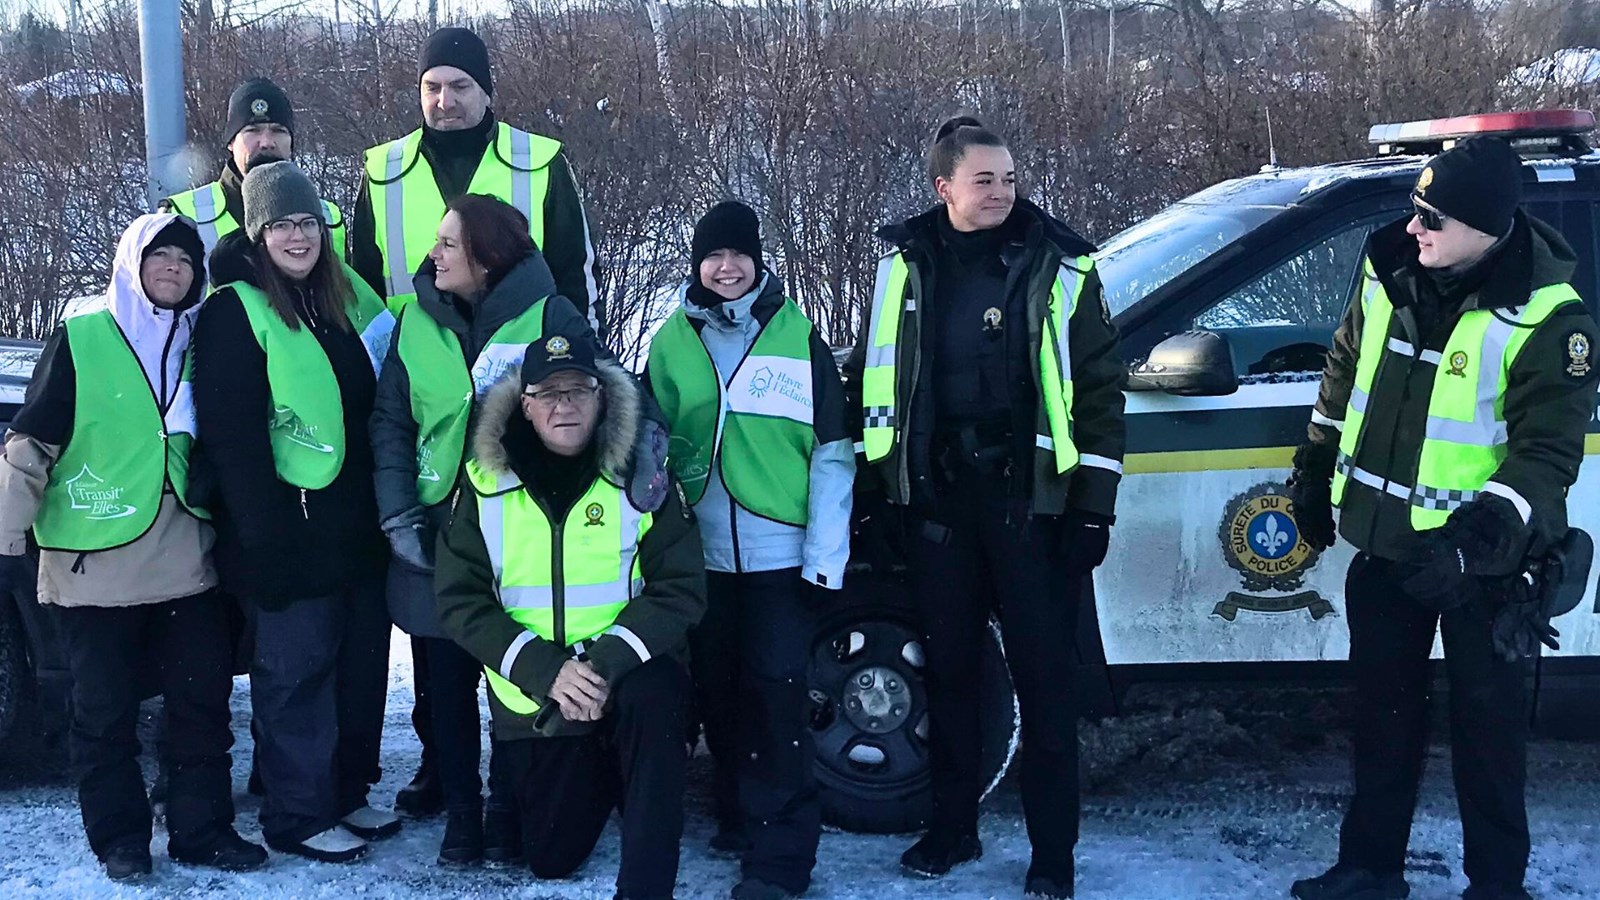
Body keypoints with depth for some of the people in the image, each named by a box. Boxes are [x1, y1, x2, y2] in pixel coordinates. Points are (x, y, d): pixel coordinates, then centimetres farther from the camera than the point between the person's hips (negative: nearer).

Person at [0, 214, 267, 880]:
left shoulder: (200, 343, 10)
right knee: (105, 712, 5)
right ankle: (119, 840, 17)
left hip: (188, 565, 4)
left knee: (203, 701, 7)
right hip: (97, 567, -4)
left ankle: (203, 829, 18)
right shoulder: (81, 339, -4)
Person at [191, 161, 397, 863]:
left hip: (356, 526, 7)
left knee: (361, 660, 13)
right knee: (298, 667, 1)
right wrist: (267, 537, -18)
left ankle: (346, 792, 28)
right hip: (291, 531, -7)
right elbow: (232, 436, -15)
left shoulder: (346, 299, 12)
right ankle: (298, 817, 13)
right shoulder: (236, 312, -9)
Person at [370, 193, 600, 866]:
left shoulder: (551, 318, -7)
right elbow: (389, 423, 4)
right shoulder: (417, 320, 3)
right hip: (436, 535, 3)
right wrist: (399, 515, -5)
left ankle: (506, 810, 22)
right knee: (444, 678, 8)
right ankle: (460, 809, 24)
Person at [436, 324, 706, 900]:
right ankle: (597, 777, 41)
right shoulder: (486, 485, -2)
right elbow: (461, 602, -7)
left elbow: (681, 589, -10)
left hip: (627, 679, -2)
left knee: (654, 696, -37)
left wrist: (607, 663, -25)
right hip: (534, 699, 2)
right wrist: (547, 671, -21)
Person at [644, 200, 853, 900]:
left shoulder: (798, 336, -3)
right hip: (704, 552, 4)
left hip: (782, 552, -4)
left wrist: (826, 554, -10)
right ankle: (739, 817, 30)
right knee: (717, 691, 12)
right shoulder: (672, 342, 7)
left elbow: (832, 451, -5)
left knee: (776, 696, -7)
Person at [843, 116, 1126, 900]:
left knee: (1044, 679, 1)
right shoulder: (906, 267, 5)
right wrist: (873, 483, 11)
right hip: (936, 498, 3)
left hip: (1030, 499, -3)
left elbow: (1099, 390, -3)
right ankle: (952, 828, 28)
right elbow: (870, 375, 13)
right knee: (947, 668, 13)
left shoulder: (1058, 267, -4)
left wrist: (1093, 505, -7)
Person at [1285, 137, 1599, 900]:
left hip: (1479, 562, -6)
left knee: (1487, 724, 6)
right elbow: (1344, 375, 15)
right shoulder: (1389, 274, -1)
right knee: (1382, 711, 16)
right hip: (1386, 544, 6)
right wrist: (1314, 474, 18)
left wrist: (1479, 540, -31)